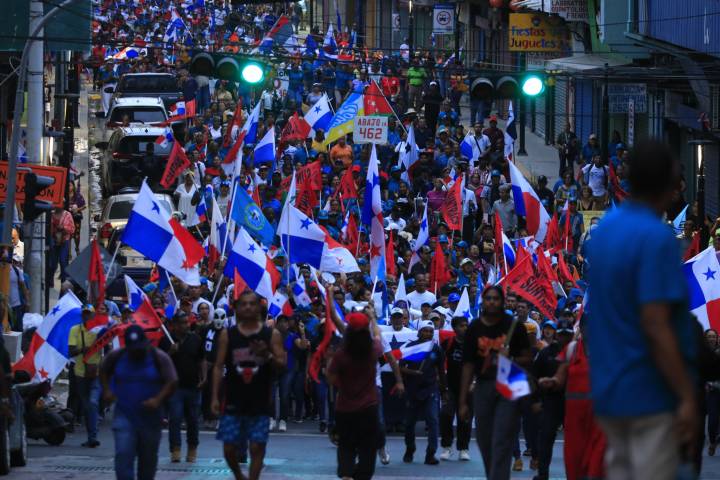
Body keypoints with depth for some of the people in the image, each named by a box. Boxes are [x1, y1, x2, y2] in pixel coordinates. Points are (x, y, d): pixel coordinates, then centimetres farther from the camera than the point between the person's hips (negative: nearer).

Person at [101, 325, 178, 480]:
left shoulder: (159, 357, -6)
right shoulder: (116, 356, 0)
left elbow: (172, 381, -11)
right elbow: (104, 371, 19)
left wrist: (158, 399, -26)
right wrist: (106, 390, 2)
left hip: (150, 416, 0)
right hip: (124, 415, 0)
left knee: (148, 458, 12)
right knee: (123, 455, -15)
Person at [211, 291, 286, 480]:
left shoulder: (271, 335, 1)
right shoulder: (227, 335, 3)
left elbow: (282, 364, 0)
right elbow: (219, 367, 3)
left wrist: (267, 356, -21)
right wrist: (215, 397, -4)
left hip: (260, 403, -1)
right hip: (234, 402, 1)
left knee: (257, 447, -4)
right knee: (229, 447, 2)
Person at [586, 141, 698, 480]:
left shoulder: (603, 229, 10)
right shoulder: (657, 238, -17)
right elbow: (656, 327, -22)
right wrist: (687, 397, -20)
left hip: (609, 389, 8)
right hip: (650, 393, -8)